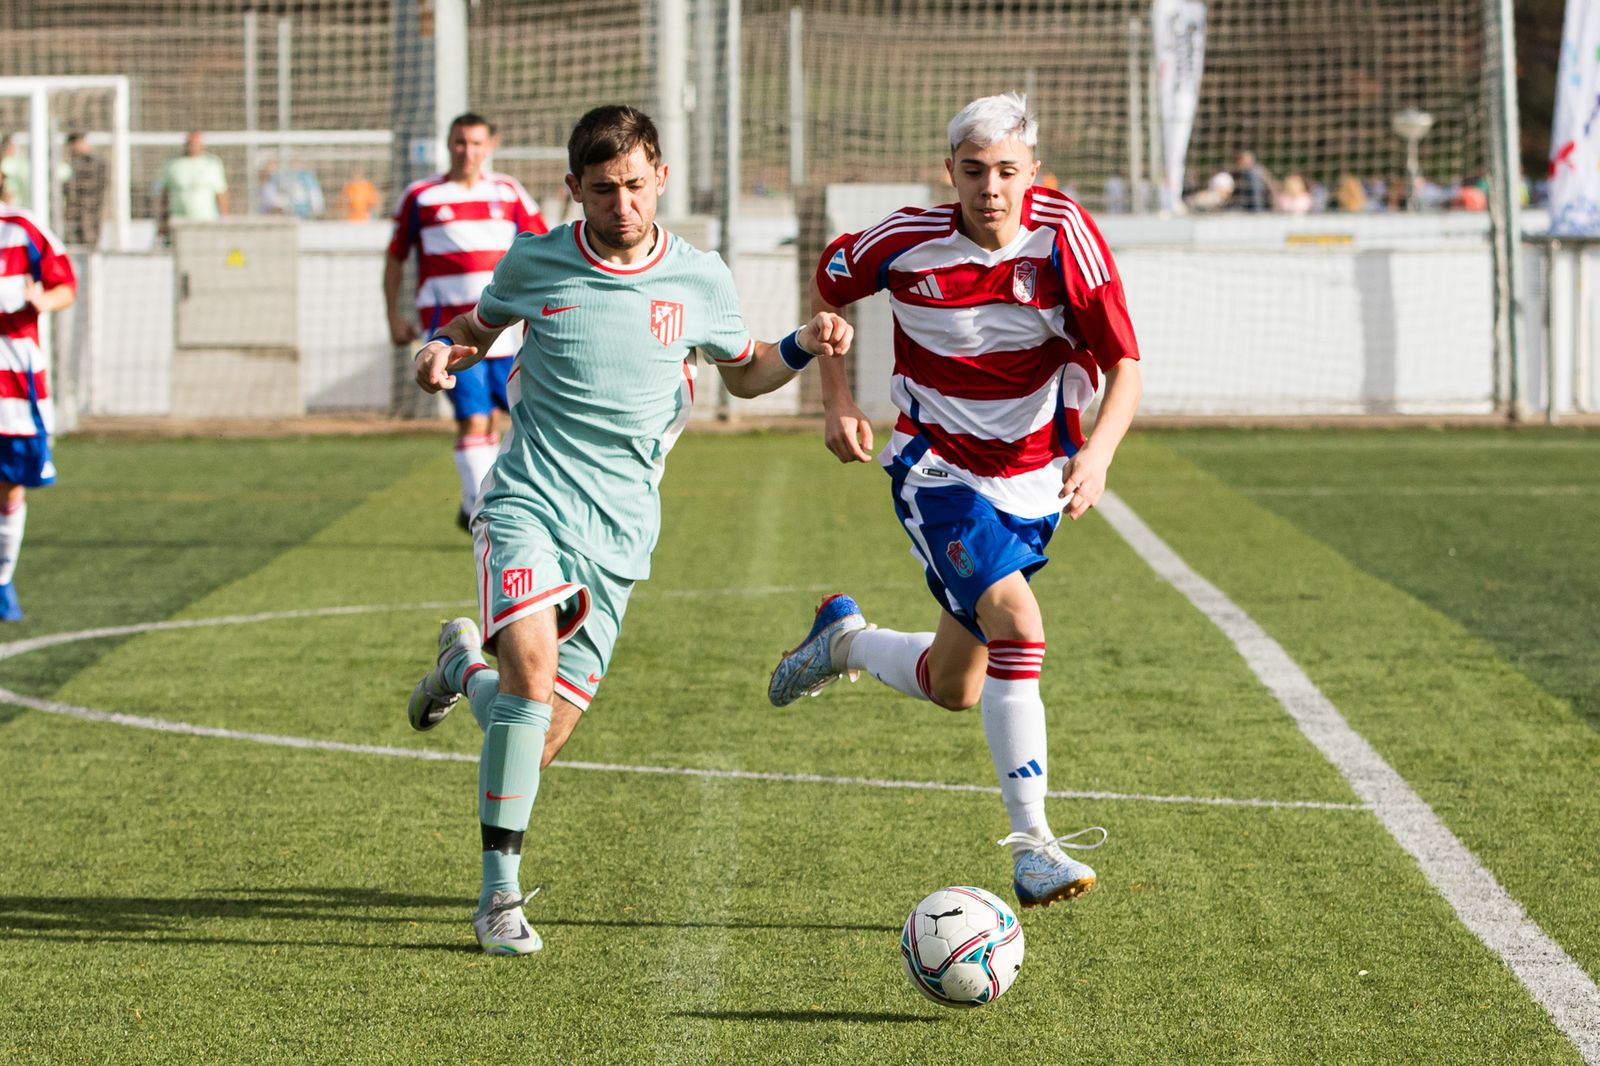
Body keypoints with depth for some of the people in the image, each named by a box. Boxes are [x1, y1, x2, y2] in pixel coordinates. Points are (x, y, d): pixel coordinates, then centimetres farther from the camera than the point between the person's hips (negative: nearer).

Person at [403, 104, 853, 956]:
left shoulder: (701, 280, 2)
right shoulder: (535, 261, 1)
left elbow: (742, 374, 20)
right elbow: (480, 324, 20)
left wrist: (802, 348, -1)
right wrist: (442, 350, -3)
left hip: (617, 533, 2)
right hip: (527, 502, -2)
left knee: (535, 745, -2)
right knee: (533, 662, -29)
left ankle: (464, 664, 34)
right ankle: (500, 894, -17)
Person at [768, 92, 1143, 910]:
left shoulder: (1064, 233, -15)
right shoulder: (908, 242, -15)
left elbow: (1123, 364, -16)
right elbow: (826, 287, 6)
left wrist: (1098, 451, -32)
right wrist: (837, 399, -1)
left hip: (1033, 482, 3)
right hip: (936, 468, -3)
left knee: (954, 688, 9)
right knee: (1018, 625, -26)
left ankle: (845, 639, 42)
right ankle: (1031, 844, -21)